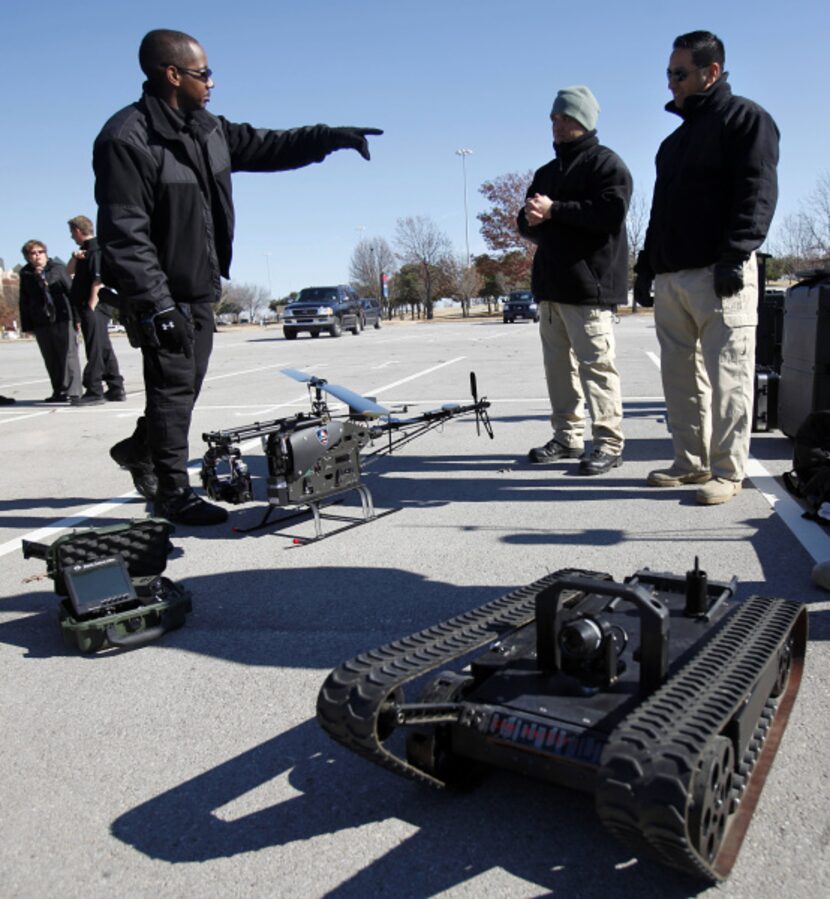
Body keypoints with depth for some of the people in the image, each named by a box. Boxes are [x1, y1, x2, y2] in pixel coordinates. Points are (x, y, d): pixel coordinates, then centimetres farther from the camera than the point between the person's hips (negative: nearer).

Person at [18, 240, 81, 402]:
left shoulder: (58, 268, 5)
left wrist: (76, 317, -4)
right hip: (41, 323, 3)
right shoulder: (26, 274, 10)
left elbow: (71, 291, 3)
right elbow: (24, 302, 12)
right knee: (51, 359, 5)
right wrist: (27, 326, 8)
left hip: (63, 319, -3)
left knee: (68, 355, -3)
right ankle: (58, 391, 11)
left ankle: (71, 391, -1)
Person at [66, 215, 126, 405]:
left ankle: (94, 391, -7)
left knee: (95, 349, -8)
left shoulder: (96, 249, -9)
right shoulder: (86, 250, 20)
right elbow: (69, 271, 24)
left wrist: (91, 305, -21)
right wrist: (75, 258, 5)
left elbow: (98, 280, -18)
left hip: (94, 308, -10)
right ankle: (116, 389, 15)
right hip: (92, 309, 10)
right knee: (104, 349, 11)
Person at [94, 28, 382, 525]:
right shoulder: (127, 139, -16)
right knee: (174, 387, -2)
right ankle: (173, 492, 11)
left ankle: (140, 448, 40)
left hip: (202, 289, 8)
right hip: (162, 294, -8)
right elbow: (124, 234, -21)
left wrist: (330, 137, 8)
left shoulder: (208, 130, 10)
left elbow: (267, 146, 18)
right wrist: (156, 303, -25)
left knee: (186, 384, 17)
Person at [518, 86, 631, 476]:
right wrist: (532, 220, -3)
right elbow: (527, 222, 23)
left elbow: (611, 213, -16)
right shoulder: (546, 172, 24)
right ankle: (567, 437, 18)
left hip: (589, 284, -8)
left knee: (595, 364, -9)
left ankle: (609, 443, -4)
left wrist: (554, 211, -15)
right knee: (558, 364, 9)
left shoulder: (606, 163, 0)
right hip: (551, 284, 8)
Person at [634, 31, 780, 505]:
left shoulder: (745, 118, 2)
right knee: (680, 375, 8)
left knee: (726, 376, -6)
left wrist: (734, 257, -20)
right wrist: (646, 269, 19)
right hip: (671, 275, 8)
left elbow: (758, 194, -10)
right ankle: (691, 462, 17)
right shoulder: (677, 138, 25)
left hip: (719, 274, -8)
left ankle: (727, 471, 0)